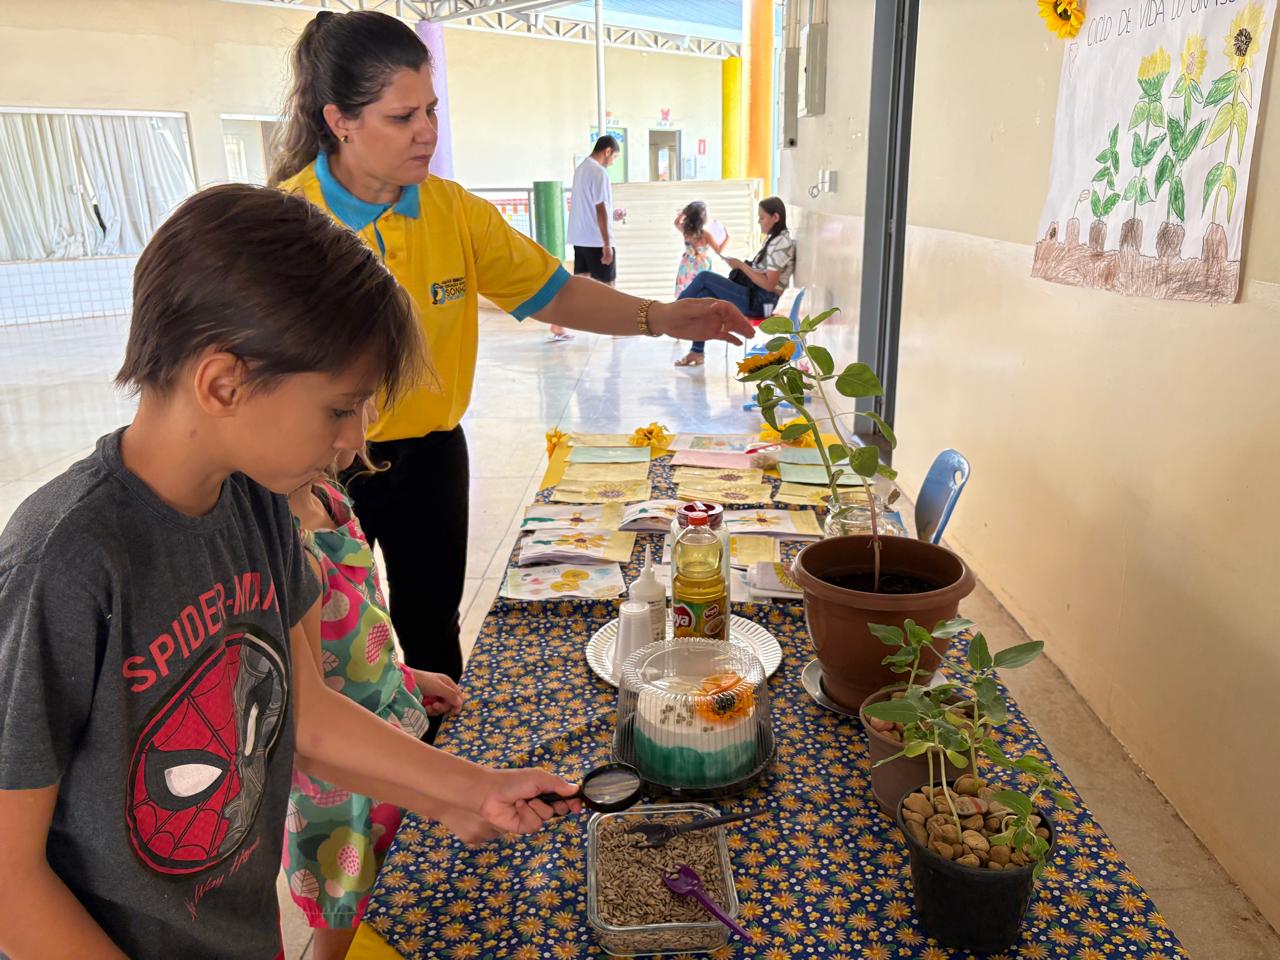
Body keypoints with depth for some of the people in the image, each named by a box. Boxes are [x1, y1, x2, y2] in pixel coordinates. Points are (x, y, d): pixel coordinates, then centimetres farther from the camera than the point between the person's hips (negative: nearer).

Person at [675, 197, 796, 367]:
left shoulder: (781, 244, -16)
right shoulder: (774, 239, 14)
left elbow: (769, 284, -21)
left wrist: (741, 265, -15)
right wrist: (742, 266, 2)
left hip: (759, 302, -9)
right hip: (754, 295, 9)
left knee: (704, 277, -13)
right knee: (704, 296, -4)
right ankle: (697, 351, -5)